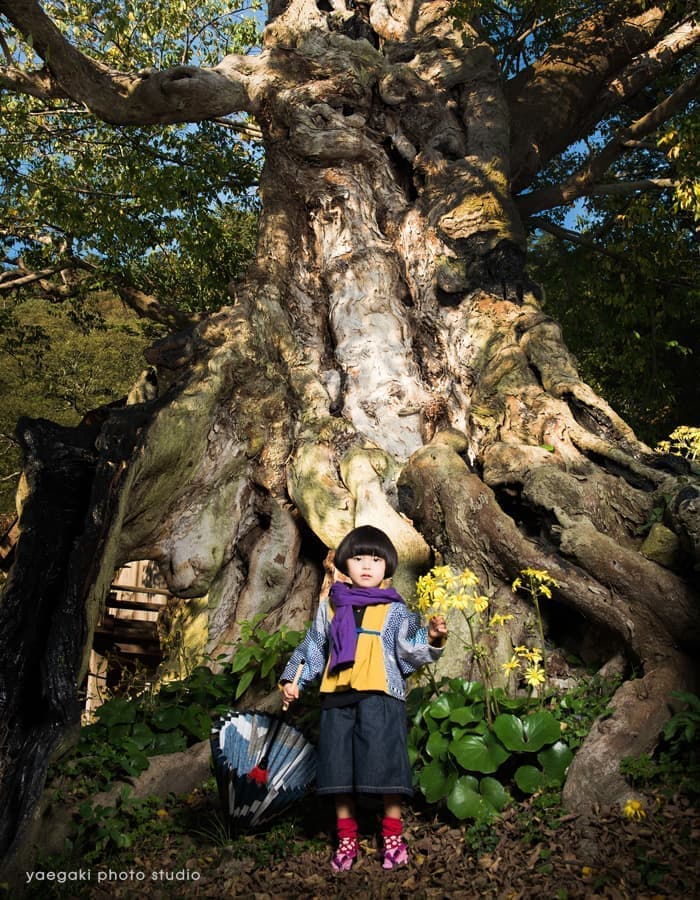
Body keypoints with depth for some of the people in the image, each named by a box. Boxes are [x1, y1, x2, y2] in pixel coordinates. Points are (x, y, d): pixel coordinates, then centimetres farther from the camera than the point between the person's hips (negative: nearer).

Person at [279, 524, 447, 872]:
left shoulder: (394, 609, 6)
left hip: (380, 697, -3)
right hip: (337, 697, 3)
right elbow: (312, 647, 19)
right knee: (339, 766, 6)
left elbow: (410, 647, -4)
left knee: (385, 763, -3)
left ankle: (392, 836, 15)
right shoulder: (330, 605, 13)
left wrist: (431, 637, -21)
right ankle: (346, 838, 22)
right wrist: (293, 678, 13)